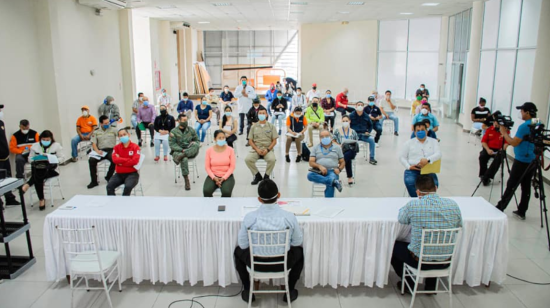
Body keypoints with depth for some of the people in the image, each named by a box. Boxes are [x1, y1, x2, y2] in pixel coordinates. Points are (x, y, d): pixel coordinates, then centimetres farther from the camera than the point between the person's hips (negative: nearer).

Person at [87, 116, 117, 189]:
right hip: (101, 151, 2)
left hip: (111, 150, -2)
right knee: (91, 160, -25)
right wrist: (97, 150, -12)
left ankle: (108, 177, -8)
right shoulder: (96, 132, 15)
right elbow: (93, 143, 7)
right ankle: (94, 181, -13)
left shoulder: (113, 130, 10)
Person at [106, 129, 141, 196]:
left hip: (132, 174, -4)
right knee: (109, 186, -22)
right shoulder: (116, 147, 9)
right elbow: (115, 159, -8)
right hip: (119, 174, 4)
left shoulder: (135, 147, -2)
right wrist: (128, 160, -13)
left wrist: (121, 161, -8)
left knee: (128, 186, -33)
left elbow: (135, 161, -15)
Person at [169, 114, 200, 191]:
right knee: (184, 159, -37)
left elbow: (197, 140, 17)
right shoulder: (174, 131, 1)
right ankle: (187, 181, -32)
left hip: (190, 151, 2)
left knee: (195, 145, -32)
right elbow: (172, 144, -5)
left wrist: (194, 143, -8)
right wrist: (182, 150, -19)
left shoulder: (191, 130, 10)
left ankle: (179, 157, -42)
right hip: (178, 151, -2)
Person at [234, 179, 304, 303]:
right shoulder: (289, 216, -18)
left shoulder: (249, 217, -19)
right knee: (299, 251, 32)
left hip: (256, 263, 0)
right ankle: (290, 291, 33)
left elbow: (243, 244, -6)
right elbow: (298, 241, -3)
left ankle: (247, 291, 35)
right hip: (283, 263, 0)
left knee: (239, 251, 32)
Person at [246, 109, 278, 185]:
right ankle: (257, 176, -3)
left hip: (268, 149, -1)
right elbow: (250, 141, 7)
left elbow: (274, 141, 4)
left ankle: (266, 176, -5)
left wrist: (267, 149, -12)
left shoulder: (271, 126, 8)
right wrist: (257, 149, -10)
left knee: (272, 159, -33)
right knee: (247, 159, -27)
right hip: (256, 149, 2)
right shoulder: (253, 127, 12)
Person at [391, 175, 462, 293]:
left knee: (394, 246, 25)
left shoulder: (413, 205, -19)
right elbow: (459, 225, 9)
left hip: (419, 261, -4)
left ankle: (409, 284, 34)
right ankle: (431, 286, 44)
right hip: (445, 262, 4)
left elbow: (401, 219, 1)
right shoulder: (453, 205, -9)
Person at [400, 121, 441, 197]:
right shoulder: (409, 142, 12)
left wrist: (427, 160, -25)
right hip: (412, 170, 0)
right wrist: (408, 166, -9)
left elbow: (438, 154, -4)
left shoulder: (433, 141, 12)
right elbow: (402, 157, 11)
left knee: (434, 183, -30)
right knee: (409, 182, -32)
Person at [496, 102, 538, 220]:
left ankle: (500, 208, 5)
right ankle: (521, 212, 17)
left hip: (522, 161, -8)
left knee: (511, 186, -2)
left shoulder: (524, 126, -18)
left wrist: (504, 132, -8)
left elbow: (514, 143, -19)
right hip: (533, 161, 8)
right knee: (526, 187, 11)